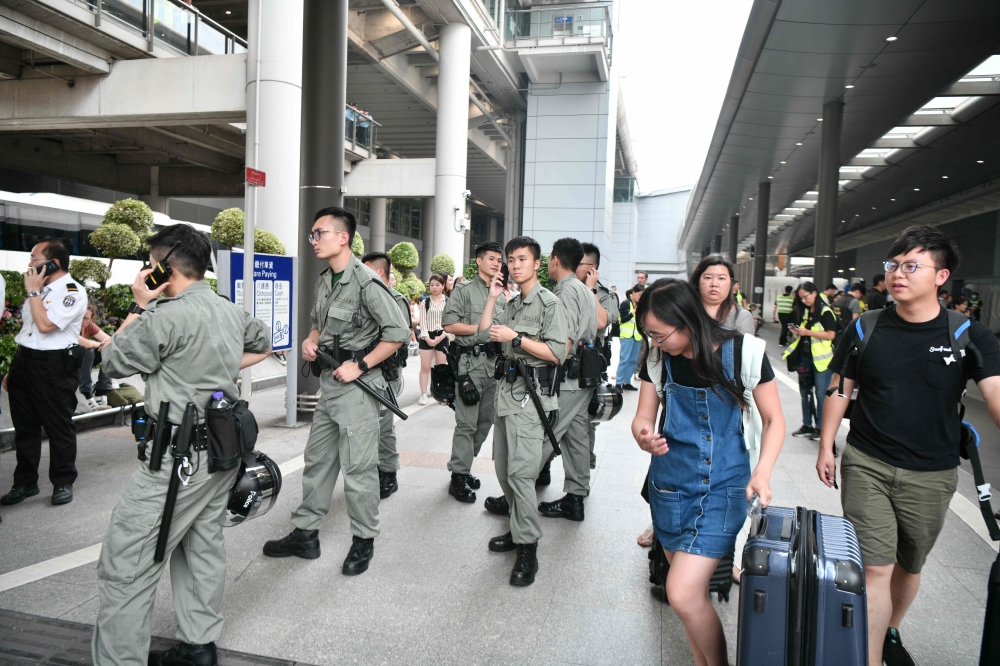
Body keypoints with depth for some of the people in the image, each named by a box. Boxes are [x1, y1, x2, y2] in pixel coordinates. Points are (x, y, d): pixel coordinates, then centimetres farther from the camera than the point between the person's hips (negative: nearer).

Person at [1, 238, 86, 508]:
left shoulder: (73, 293, -12)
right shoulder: (40, 290, 13)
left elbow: (45, 325, -24)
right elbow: (26, 331, 18)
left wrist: (33, 291, -14)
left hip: (54, 367, -8)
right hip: (25, 362, 8)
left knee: (58, 428, 3)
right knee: (24, 427, 14)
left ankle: (63, 483, 16)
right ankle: (25, 483, 26)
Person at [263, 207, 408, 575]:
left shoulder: (366, 282, -16)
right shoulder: (324, 281, 10)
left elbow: (397, 332, -16)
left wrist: (360, 365, -19)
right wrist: (310, 341, 3)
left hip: (358, 385, -9)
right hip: (329, 383, 9)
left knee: (358, 467, 0)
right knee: (317, 459, 16)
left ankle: (364, 541, 17)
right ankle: (305, 534, 29)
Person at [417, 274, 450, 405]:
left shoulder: (449, 302, 3)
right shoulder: (425, 302, 5)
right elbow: (422, 322, 0)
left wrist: (442, 336, -12)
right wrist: (427, 338, -12)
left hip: (442, 337, 0)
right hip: (427, 337, 1)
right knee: (425, 367, 0)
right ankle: (423, 394, 5)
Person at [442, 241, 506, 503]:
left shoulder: (502, 295, 18)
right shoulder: (464, 289, 0)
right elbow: (449, 325, -8)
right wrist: (481, 328, -10)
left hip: (494, 362, 7)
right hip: (471, 361, -7)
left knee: (487, 419, 11)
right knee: (467, 422, -7)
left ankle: (464, 465, 25)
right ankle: (458, 477, 1)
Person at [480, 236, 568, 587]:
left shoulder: (549, 303, -8)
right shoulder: (513, 304, 19)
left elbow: (557, 353, -15)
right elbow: (485, 332, 12)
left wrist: (515, 337, -17)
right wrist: (492, 296, 7)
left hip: (530, 393, -9)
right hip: (508, 388, 9)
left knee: (520, 470, -13)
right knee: (503, 465, 14)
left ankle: (528, 548, -4)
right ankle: (518, 527, 28)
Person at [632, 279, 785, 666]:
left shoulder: (743, 351, -12)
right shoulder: (657, 358, -3)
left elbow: (774, 419, -2)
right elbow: (643, 417, 4)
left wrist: (762, 472, -18)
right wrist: (645, 437, -21)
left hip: (722, 487, -4)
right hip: (669, 484, 4)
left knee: (683, 594, -13)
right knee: (689, 589, 13)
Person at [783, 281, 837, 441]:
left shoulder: (825, 312, -9)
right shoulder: (805, 311, 12)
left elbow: (831, 334, -16)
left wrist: (808, 332, -20)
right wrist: (798, 333, 0)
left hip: (821, 358, -7)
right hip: (805, 357, 7)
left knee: (821, 393, -1)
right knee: (805, 391, 11)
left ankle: (821, 427, 8)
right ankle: (807, 425, 20)